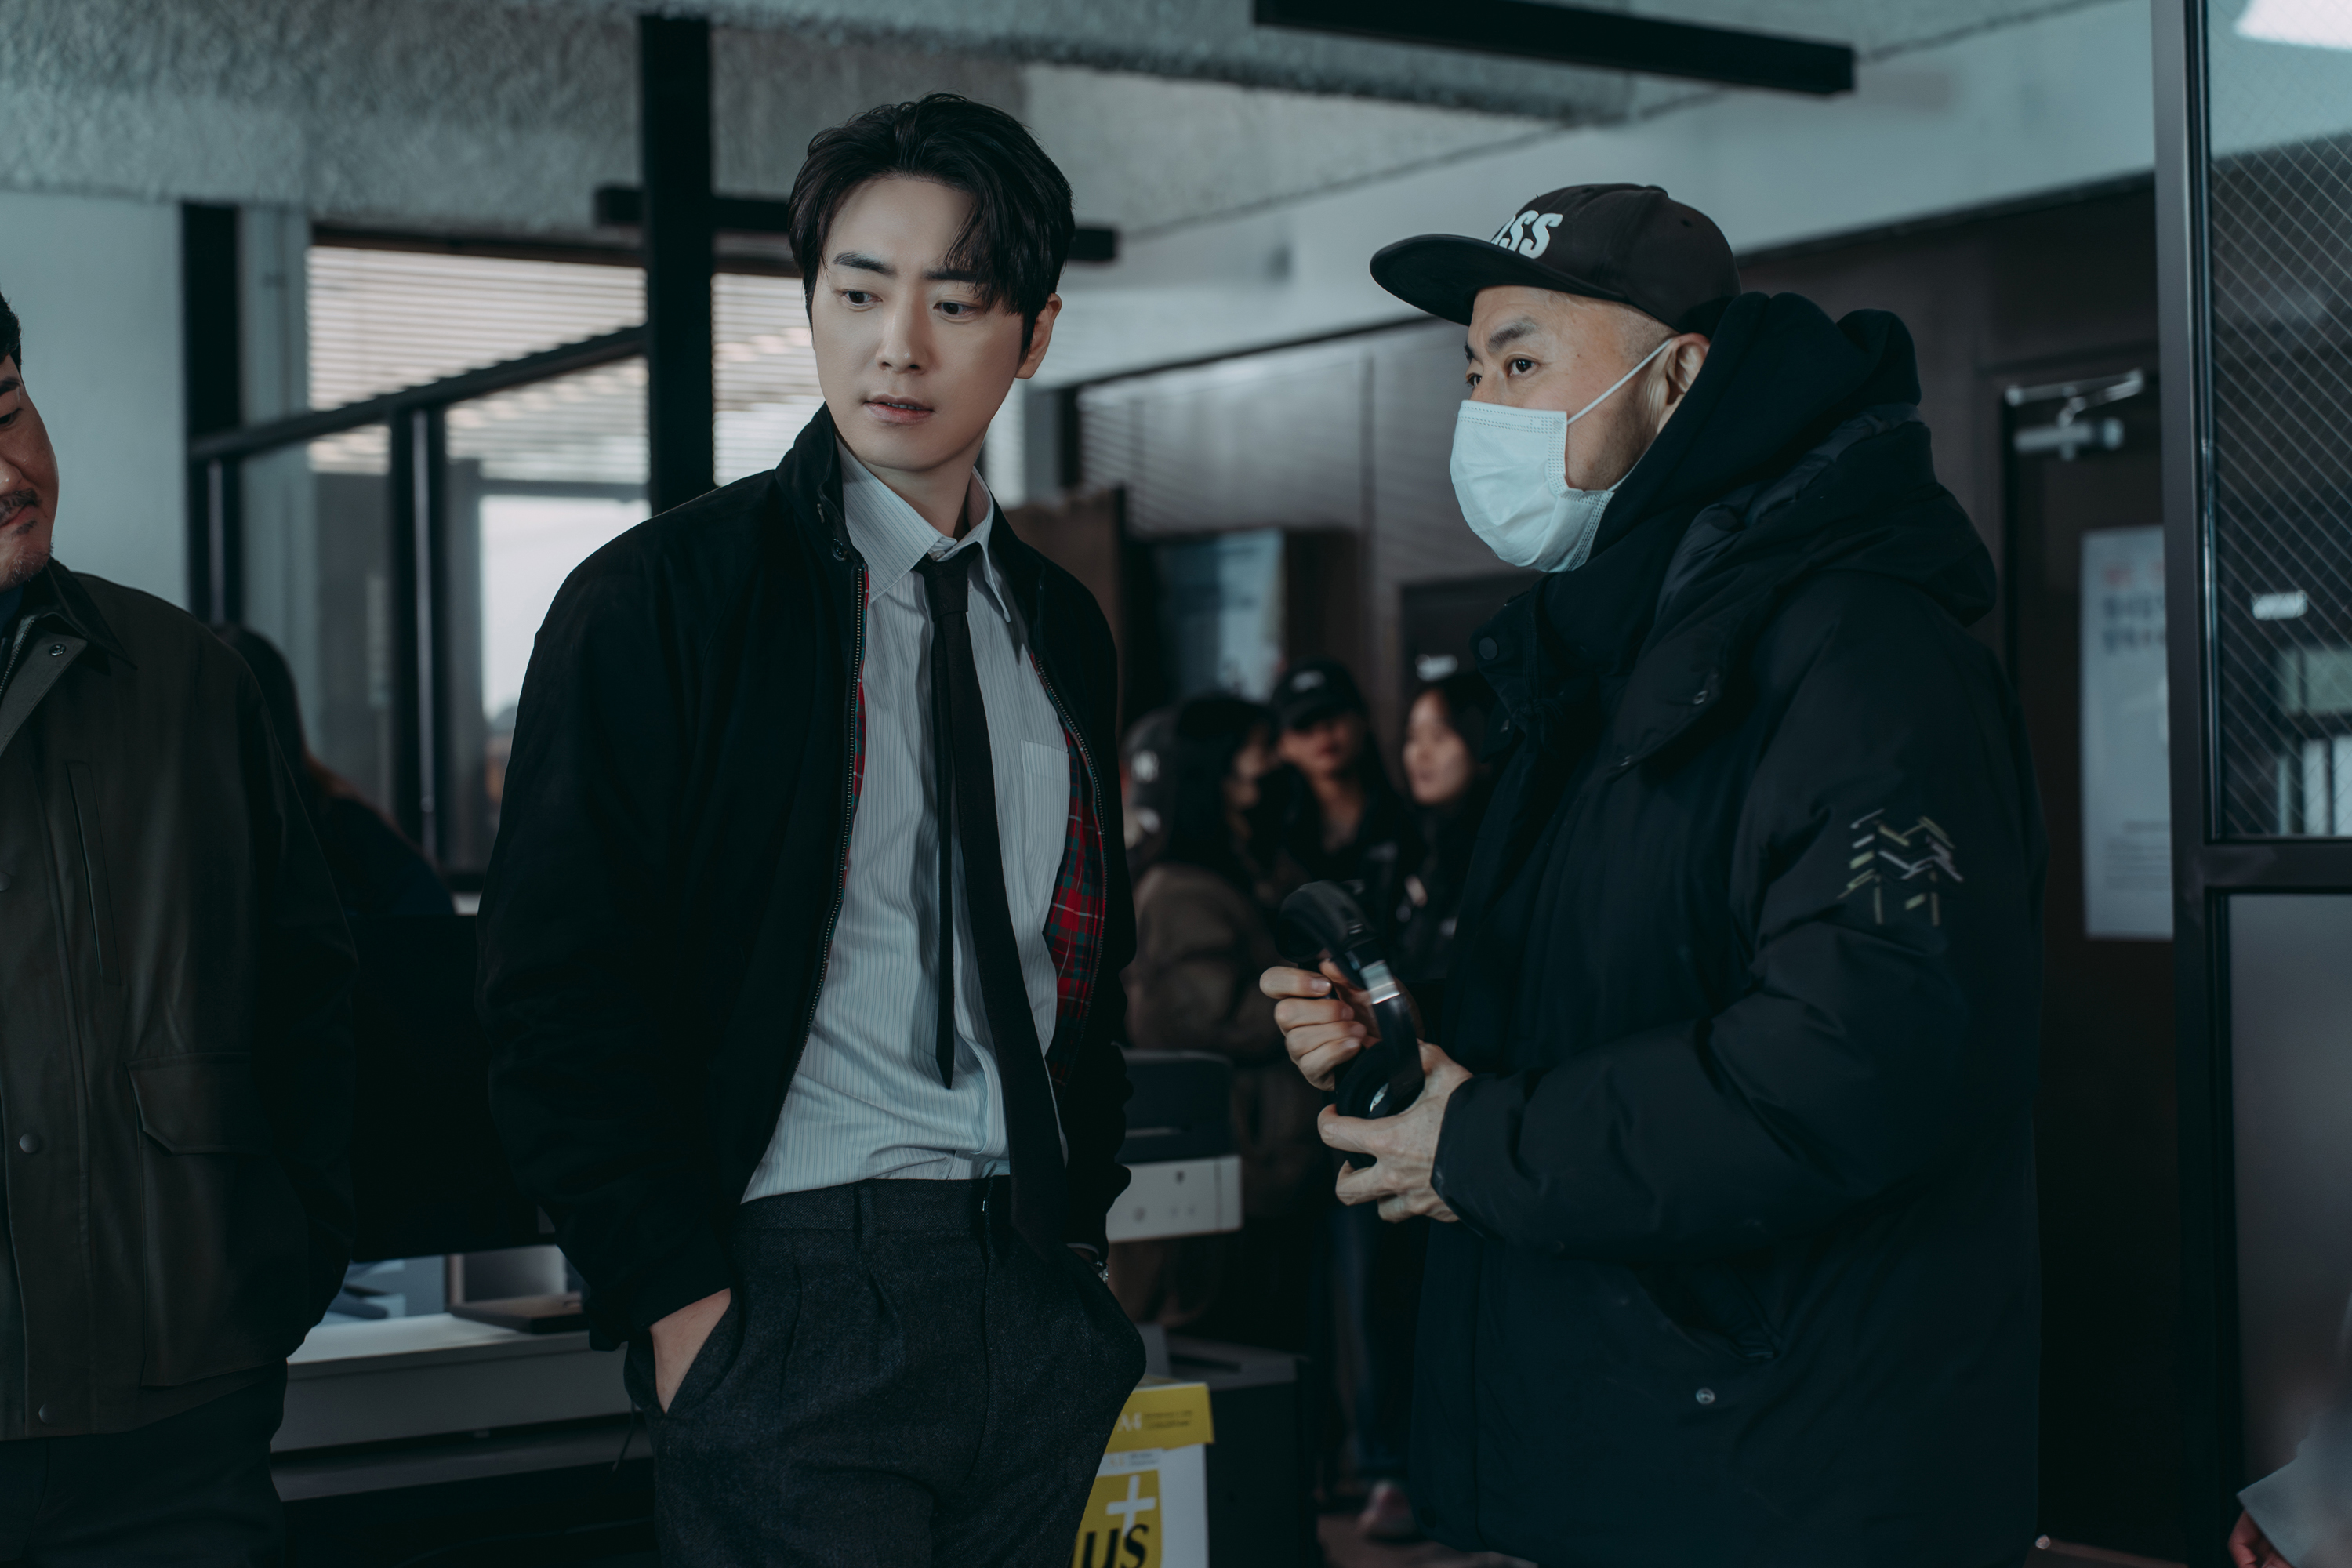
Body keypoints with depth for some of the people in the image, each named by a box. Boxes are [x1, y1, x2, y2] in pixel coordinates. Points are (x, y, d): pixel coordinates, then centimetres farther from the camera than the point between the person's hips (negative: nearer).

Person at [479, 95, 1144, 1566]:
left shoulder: (1062, 628, 12)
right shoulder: (660, 597, -5)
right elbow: (559, 988, -9)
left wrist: (1082, 1224, 9)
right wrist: (678, 1300, -13)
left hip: (1035, 1296, 5)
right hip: (792, 1291, -5)